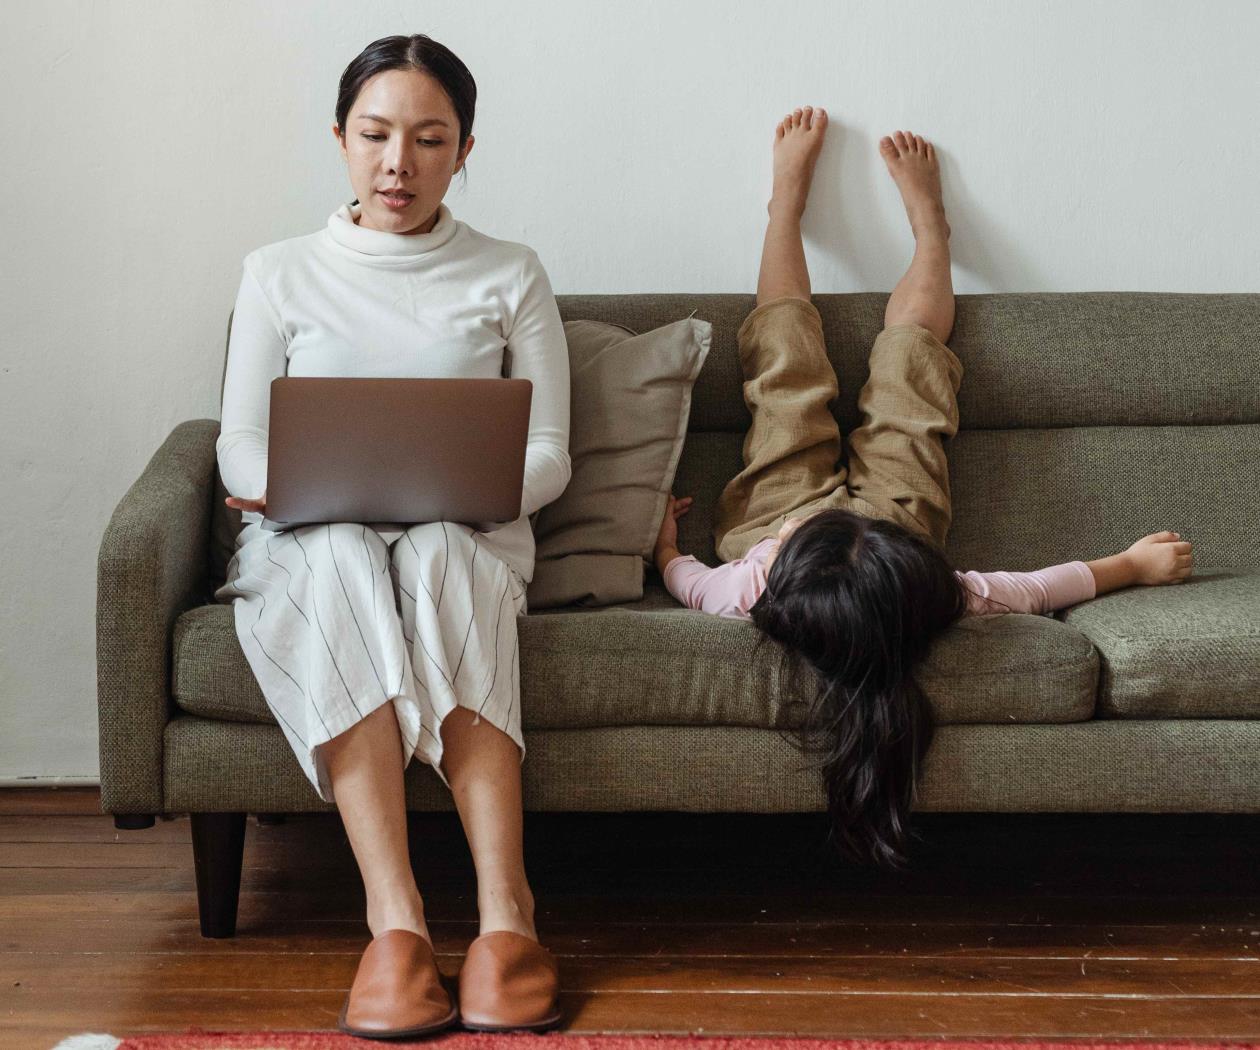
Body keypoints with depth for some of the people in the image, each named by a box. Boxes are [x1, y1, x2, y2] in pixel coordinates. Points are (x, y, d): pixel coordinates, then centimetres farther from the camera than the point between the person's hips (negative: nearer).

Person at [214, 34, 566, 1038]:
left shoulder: (510, 277, 12)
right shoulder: (280, 274, 13)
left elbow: (547, 458, 6)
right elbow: (240, 453, 8)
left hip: (467, 538, 0)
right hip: (310, 540, 0)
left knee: (436, 553, -38)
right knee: (343, 563, -37)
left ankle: (504, 913, -44)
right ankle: (395, 919, -45)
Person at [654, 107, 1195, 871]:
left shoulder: (750, 595, -47)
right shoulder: (939, 600, -46)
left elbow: (690, 581, -23)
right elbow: (1037, 588, -28)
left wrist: (665, 546, -6)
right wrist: (1135, 563, -14)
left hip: (770, 508, 0)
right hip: (898, 512, 0)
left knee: (789, 346, 14)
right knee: (910, 342, 13)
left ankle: (789, 197, 44)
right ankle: (928, 215, 46)